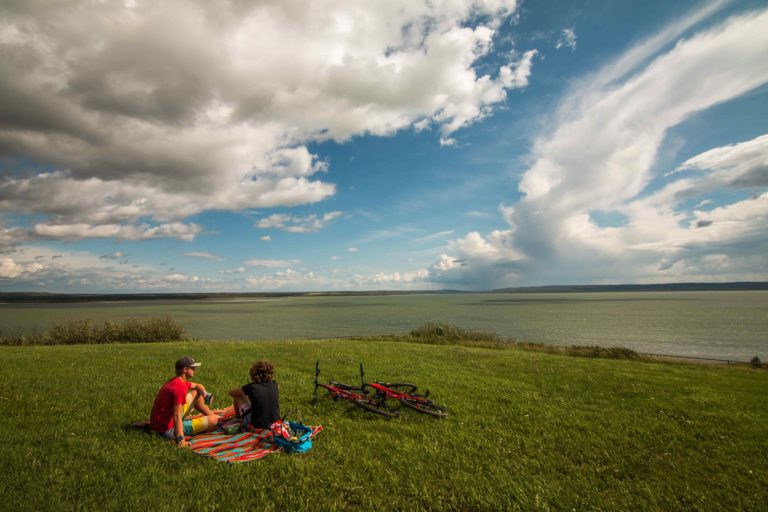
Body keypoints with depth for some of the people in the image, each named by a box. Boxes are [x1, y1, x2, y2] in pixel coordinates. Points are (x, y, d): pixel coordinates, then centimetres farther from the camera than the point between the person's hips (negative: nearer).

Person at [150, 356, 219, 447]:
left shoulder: (175, 381, 6)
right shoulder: (180, 387, -25)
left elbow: (198, 386, 20)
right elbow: (177, 415, -33)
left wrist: (205, 393, -2)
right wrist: (180, 439, -39)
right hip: (168, 430, -10)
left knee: (196, 392, 17)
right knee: (213, 420, -15)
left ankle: (212, 415, 23)